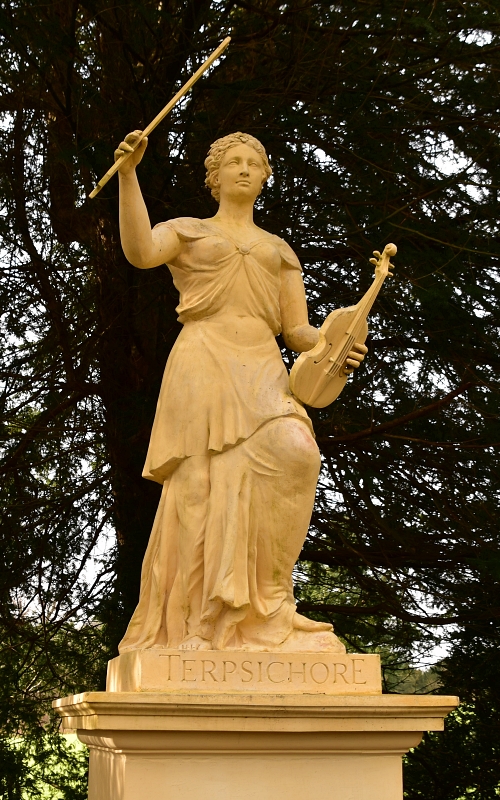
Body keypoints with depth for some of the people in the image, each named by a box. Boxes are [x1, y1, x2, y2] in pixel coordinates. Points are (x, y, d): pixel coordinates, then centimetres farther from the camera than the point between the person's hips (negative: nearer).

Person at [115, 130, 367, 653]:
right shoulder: (188, 231, 19)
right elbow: (140, 251, -5)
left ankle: (253, 602, -19)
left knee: (292, 453, -26)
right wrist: (128, 173, -14)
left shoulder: (279, 250, 27)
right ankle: (195, 628, -10)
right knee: (204, 490, -13)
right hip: (202, 367, -2)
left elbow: (297, 331, 19)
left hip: (261, 371, 2)